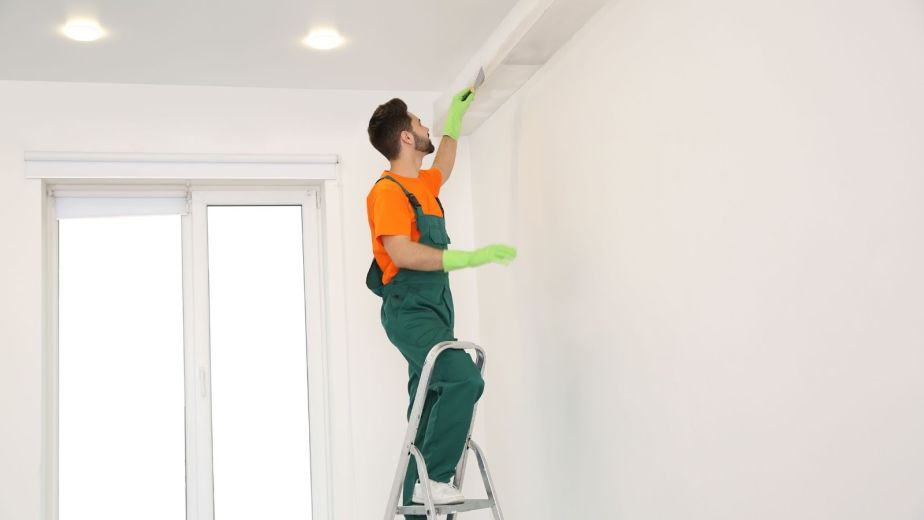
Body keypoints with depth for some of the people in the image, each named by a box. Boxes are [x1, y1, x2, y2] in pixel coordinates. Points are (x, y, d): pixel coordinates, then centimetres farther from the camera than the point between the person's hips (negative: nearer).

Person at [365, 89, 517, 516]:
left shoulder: (421, 186, 17)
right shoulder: (388, 191, -11)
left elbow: (442, 169, 42)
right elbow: (402, 253, -24)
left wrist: (455, 117, 44)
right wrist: (470, 258, -25)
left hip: (432, 312, 9)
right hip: (409, 313, -9)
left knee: (431, 404, 8)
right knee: (464, 379, -24)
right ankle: (432, 478, -15)